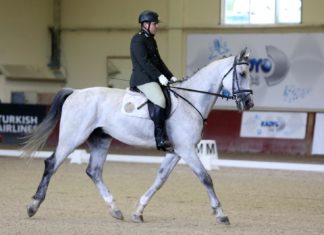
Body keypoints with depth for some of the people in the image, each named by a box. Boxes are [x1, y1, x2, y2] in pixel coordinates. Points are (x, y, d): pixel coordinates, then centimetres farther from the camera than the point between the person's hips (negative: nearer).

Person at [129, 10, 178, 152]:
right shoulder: (138, 40, -9)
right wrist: (159, 76, -25)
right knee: (160, 101, -29)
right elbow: (144, 62, -19)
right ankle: (160, 139, -30)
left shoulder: (151, 40, 21)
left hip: (153, 78, 10)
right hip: (143, 78, -10)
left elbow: (158, 61, 22)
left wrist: (170, 76, 12)